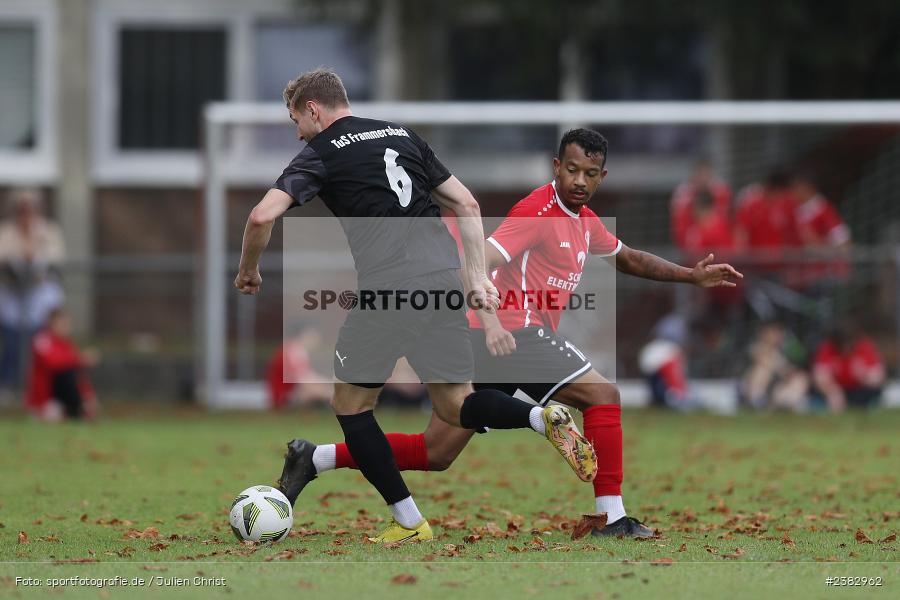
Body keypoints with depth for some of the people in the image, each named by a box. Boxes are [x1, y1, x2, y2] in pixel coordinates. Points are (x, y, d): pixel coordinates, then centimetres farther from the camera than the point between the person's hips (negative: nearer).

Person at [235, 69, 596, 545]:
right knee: (455, 406, 12)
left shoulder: (320, 154, 5)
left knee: (350, 403, 12)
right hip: (445, 273, 6)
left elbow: (263, 216, -7)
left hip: (387, 285, -6)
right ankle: (542, 418, -17)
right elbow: (467, 206, 20)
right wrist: (478, 276, 18)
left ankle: (408, 522, 7)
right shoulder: (401, 135, 23)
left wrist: (248, 271, 10)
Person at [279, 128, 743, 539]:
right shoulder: (539, 210, -12)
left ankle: (316, 459, 9)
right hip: (512, 331, -9)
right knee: (602, 394, -8)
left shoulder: (583, 218, 18)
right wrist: (491, 322, -35)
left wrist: (692, 276, 27)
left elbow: (627, 258, 34)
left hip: (500, 337, 9)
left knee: (435, 453, 9)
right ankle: (611, 517, -9)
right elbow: (478, 265, -21)